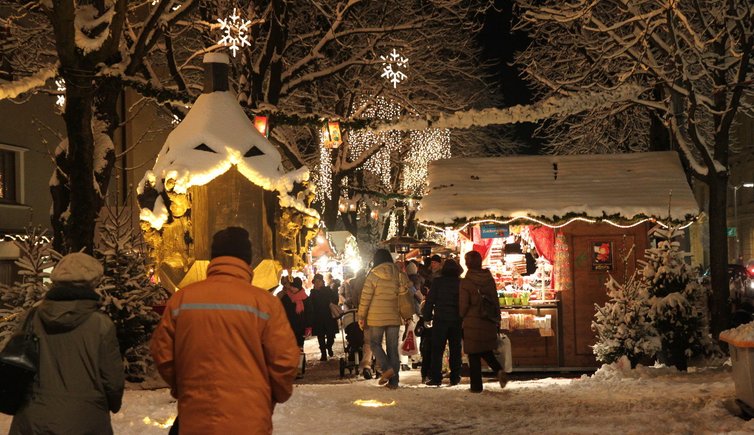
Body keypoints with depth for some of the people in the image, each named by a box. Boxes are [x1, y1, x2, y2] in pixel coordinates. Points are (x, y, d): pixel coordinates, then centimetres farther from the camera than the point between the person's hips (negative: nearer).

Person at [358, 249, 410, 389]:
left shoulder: (373, 275, -6)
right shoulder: (398, 274, 3)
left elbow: (366, 297, -6)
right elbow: (403, 292, 1)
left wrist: (361, 316, -1)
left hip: (377, 317, -4)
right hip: (394, 317, 4)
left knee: (375, 343, 10)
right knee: (393, 347, 7)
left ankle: (387, 368, -12)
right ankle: (393, 380, 5)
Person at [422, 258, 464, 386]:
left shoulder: (437, 282, -4)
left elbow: (430, 300, -4)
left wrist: (427, 316, 4)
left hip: (440, 319, -2)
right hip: (457, 320, 2)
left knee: (437, 350, 2)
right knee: (455, 350, 9)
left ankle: (436, 377, -4)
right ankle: (455, 377, 10)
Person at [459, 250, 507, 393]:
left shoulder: (466, 282, -14)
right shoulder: (489, 279, 1)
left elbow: (463, 305, -10)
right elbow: (496, 301, 7)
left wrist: (462, 317, 10)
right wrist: (497, 321, 16)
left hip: (472, 323, -5)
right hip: (488, 322, 5)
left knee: (474, 355, 4)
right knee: (487, 351, 19)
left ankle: (476, 385, 7)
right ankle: (499, 370, -6)